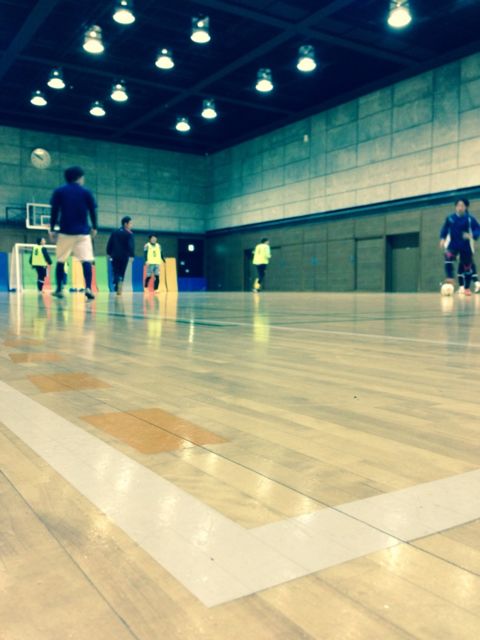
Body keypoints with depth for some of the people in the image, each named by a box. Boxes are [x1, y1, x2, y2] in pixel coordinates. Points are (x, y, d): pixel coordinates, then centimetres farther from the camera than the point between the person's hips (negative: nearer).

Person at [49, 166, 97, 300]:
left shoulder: (59, 192, 6)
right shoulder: (86, 192, 5)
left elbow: (54, 212, 2)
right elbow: (93, 212, 6)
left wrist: (52, 229, 6)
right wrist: (94, 228, 17)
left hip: (65, 232, 1)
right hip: (83, 232, -1)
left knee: (60, 261, 12)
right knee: (86, 261, -5)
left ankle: (59, 289, 13)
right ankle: (88, 288, -21)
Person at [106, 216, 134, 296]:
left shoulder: (115, 232, 9)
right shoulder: (129, 234, -5)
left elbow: (109, 244, 8)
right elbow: (131, 246, -16)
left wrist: (109, 253, 15)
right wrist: (131, 255, -15)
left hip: (115, 256, 2)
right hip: (124, 256, -2)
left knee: (116, 273, 3)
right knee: (121, 273, 11)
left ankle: (117, 288, -18)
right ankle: (119, 289, 3)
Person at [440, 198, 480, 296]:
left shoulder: (470, 219, -7)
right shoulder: (450, 218, -2)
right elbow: (444, 229, 8)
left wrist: (471, 235, -24)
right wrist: (442, 239, -4)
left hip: (466, 247, 0)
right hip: (452, 245, 0)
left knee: (467, 267, 4)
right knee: (448, 258, -32)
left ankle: (467, 288, 17)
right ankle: (450, 278, -32)